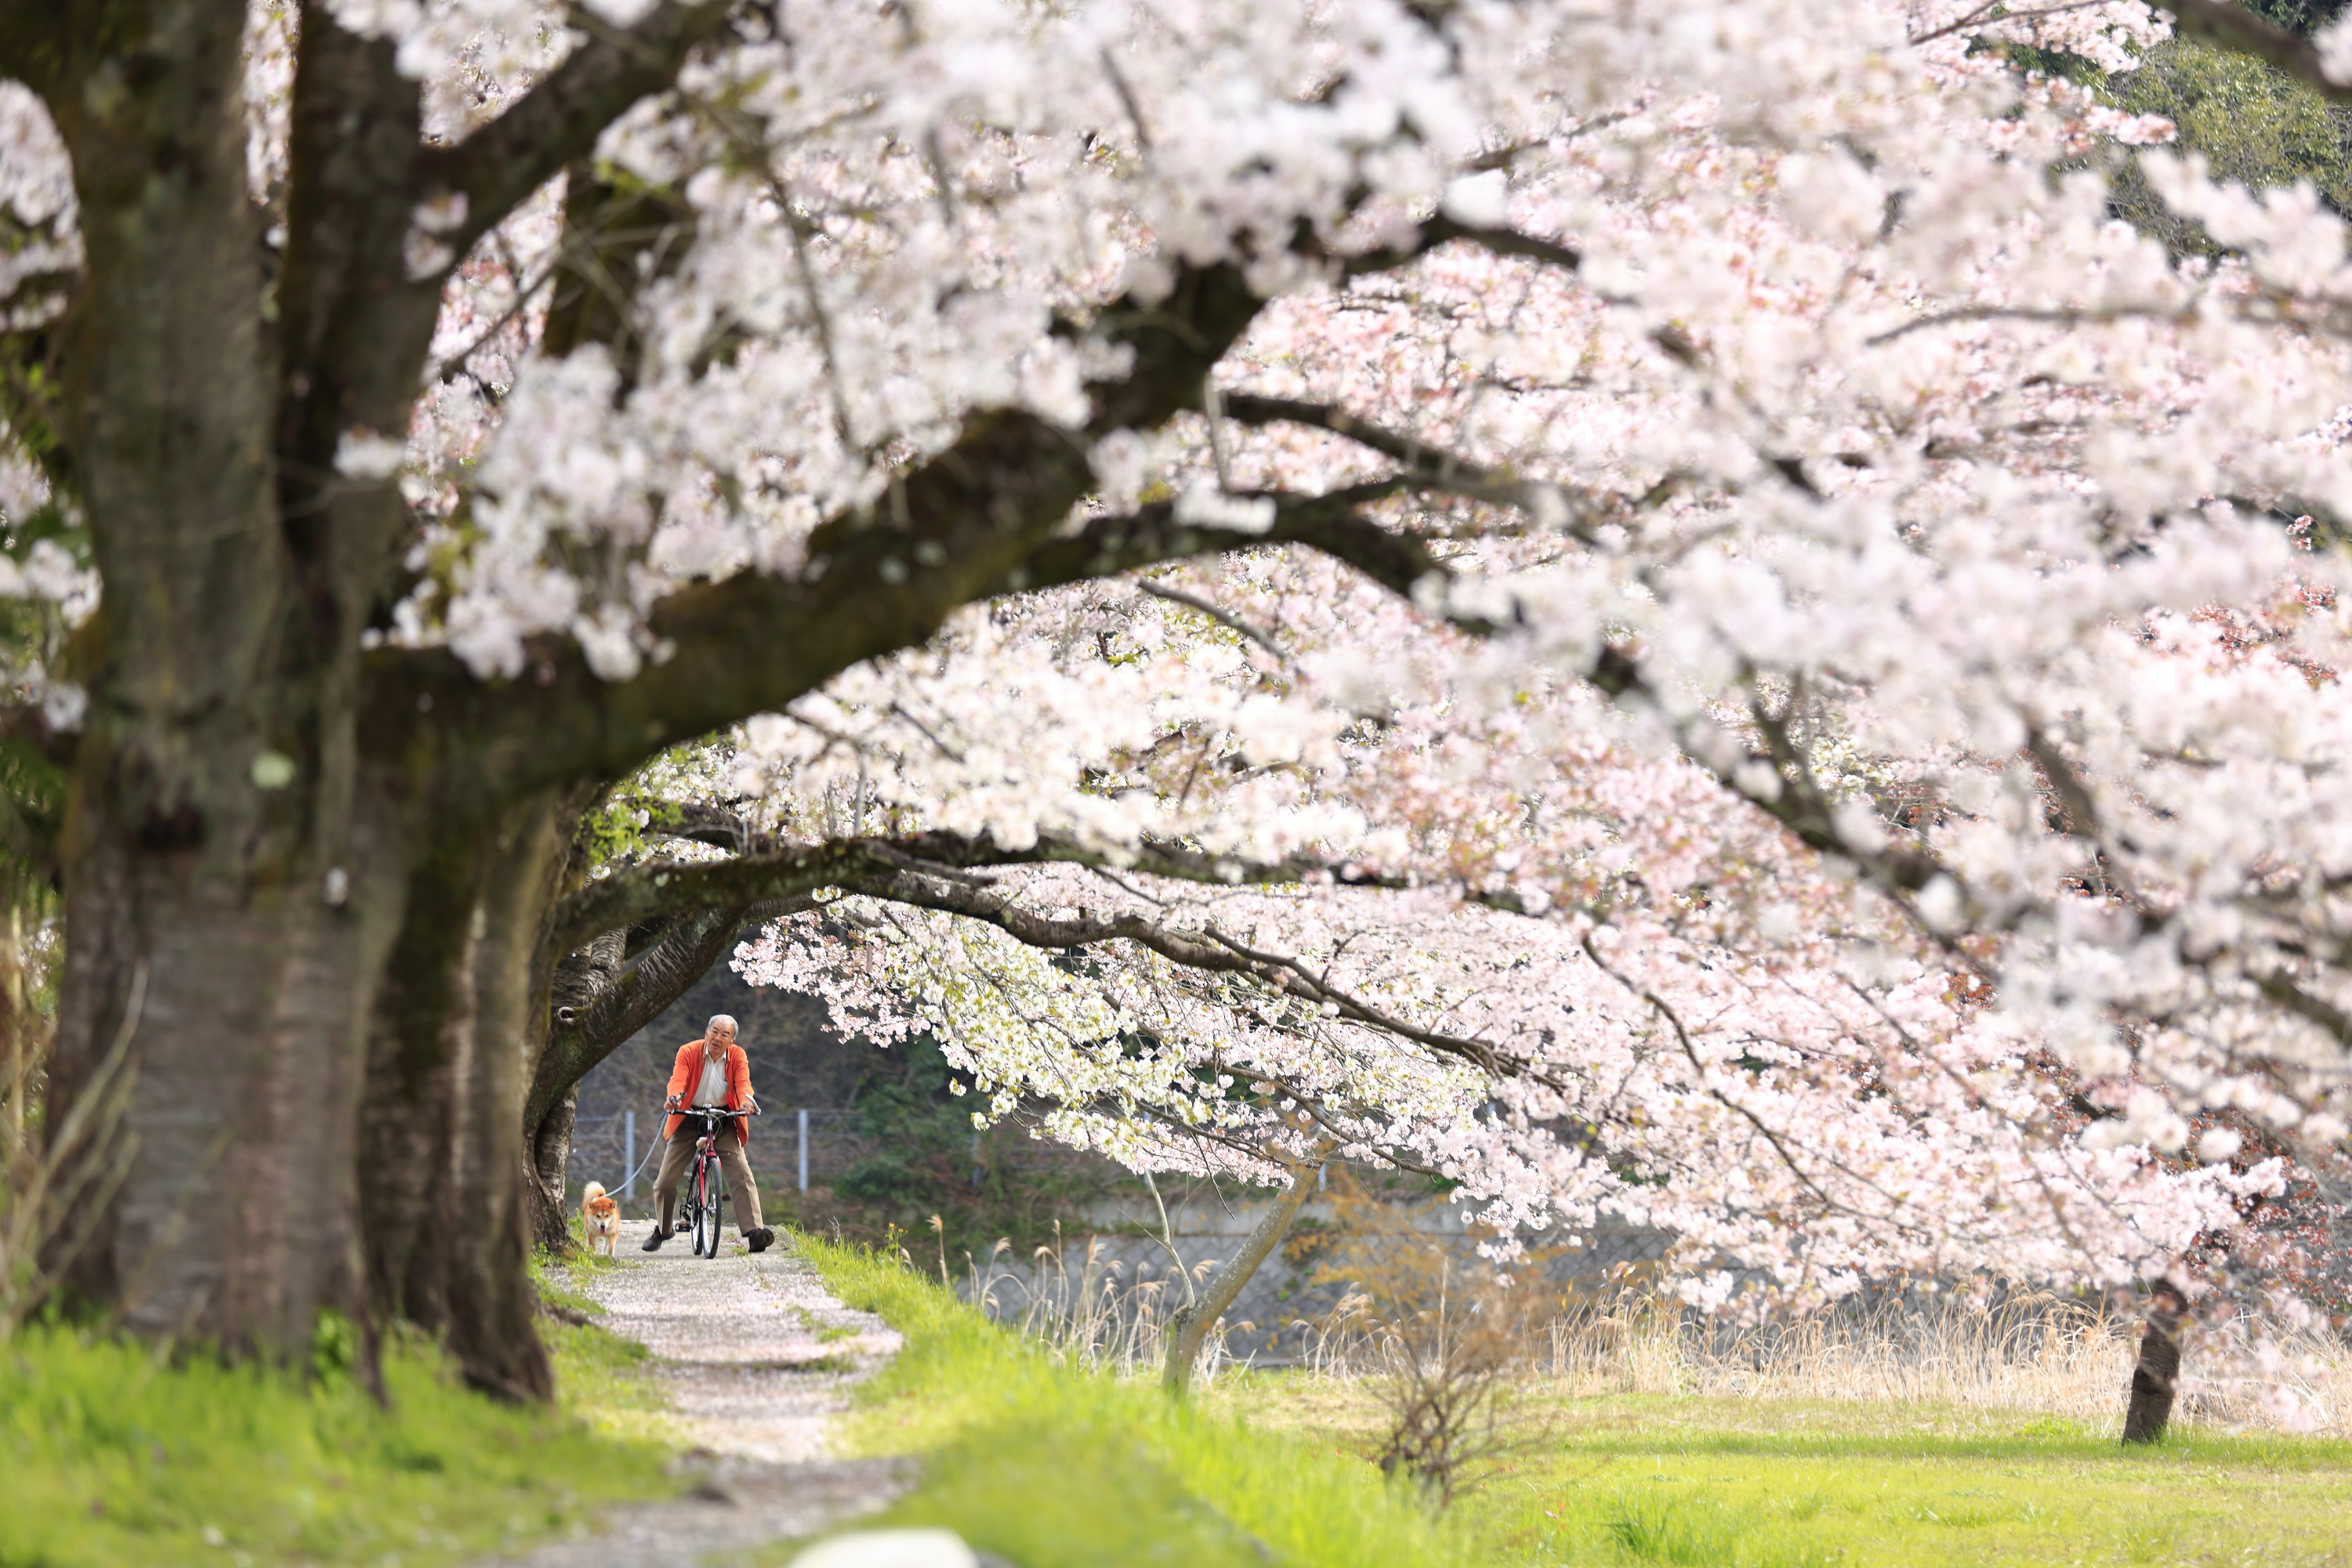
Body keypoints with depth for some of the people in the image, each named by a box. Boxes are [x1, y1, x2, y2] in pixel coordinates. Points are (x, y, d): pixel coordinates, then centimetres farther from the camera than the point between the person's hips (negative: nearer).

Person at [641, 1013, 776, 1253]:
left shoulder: (737, 1056, -3)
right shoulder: (688, 1052, -8)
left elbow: (743, 1082, -18)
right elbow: (678, 1079, -22)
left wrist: (746, 1099, -42)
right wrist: (673, 1098, -45)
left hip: (724, 1122, 0)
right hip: (688, 1119, 0)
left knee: (741, 1174, -16)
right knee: (666, 1180, 1)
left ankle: (754, 1232, -23)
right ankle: (661, 1231, 23)